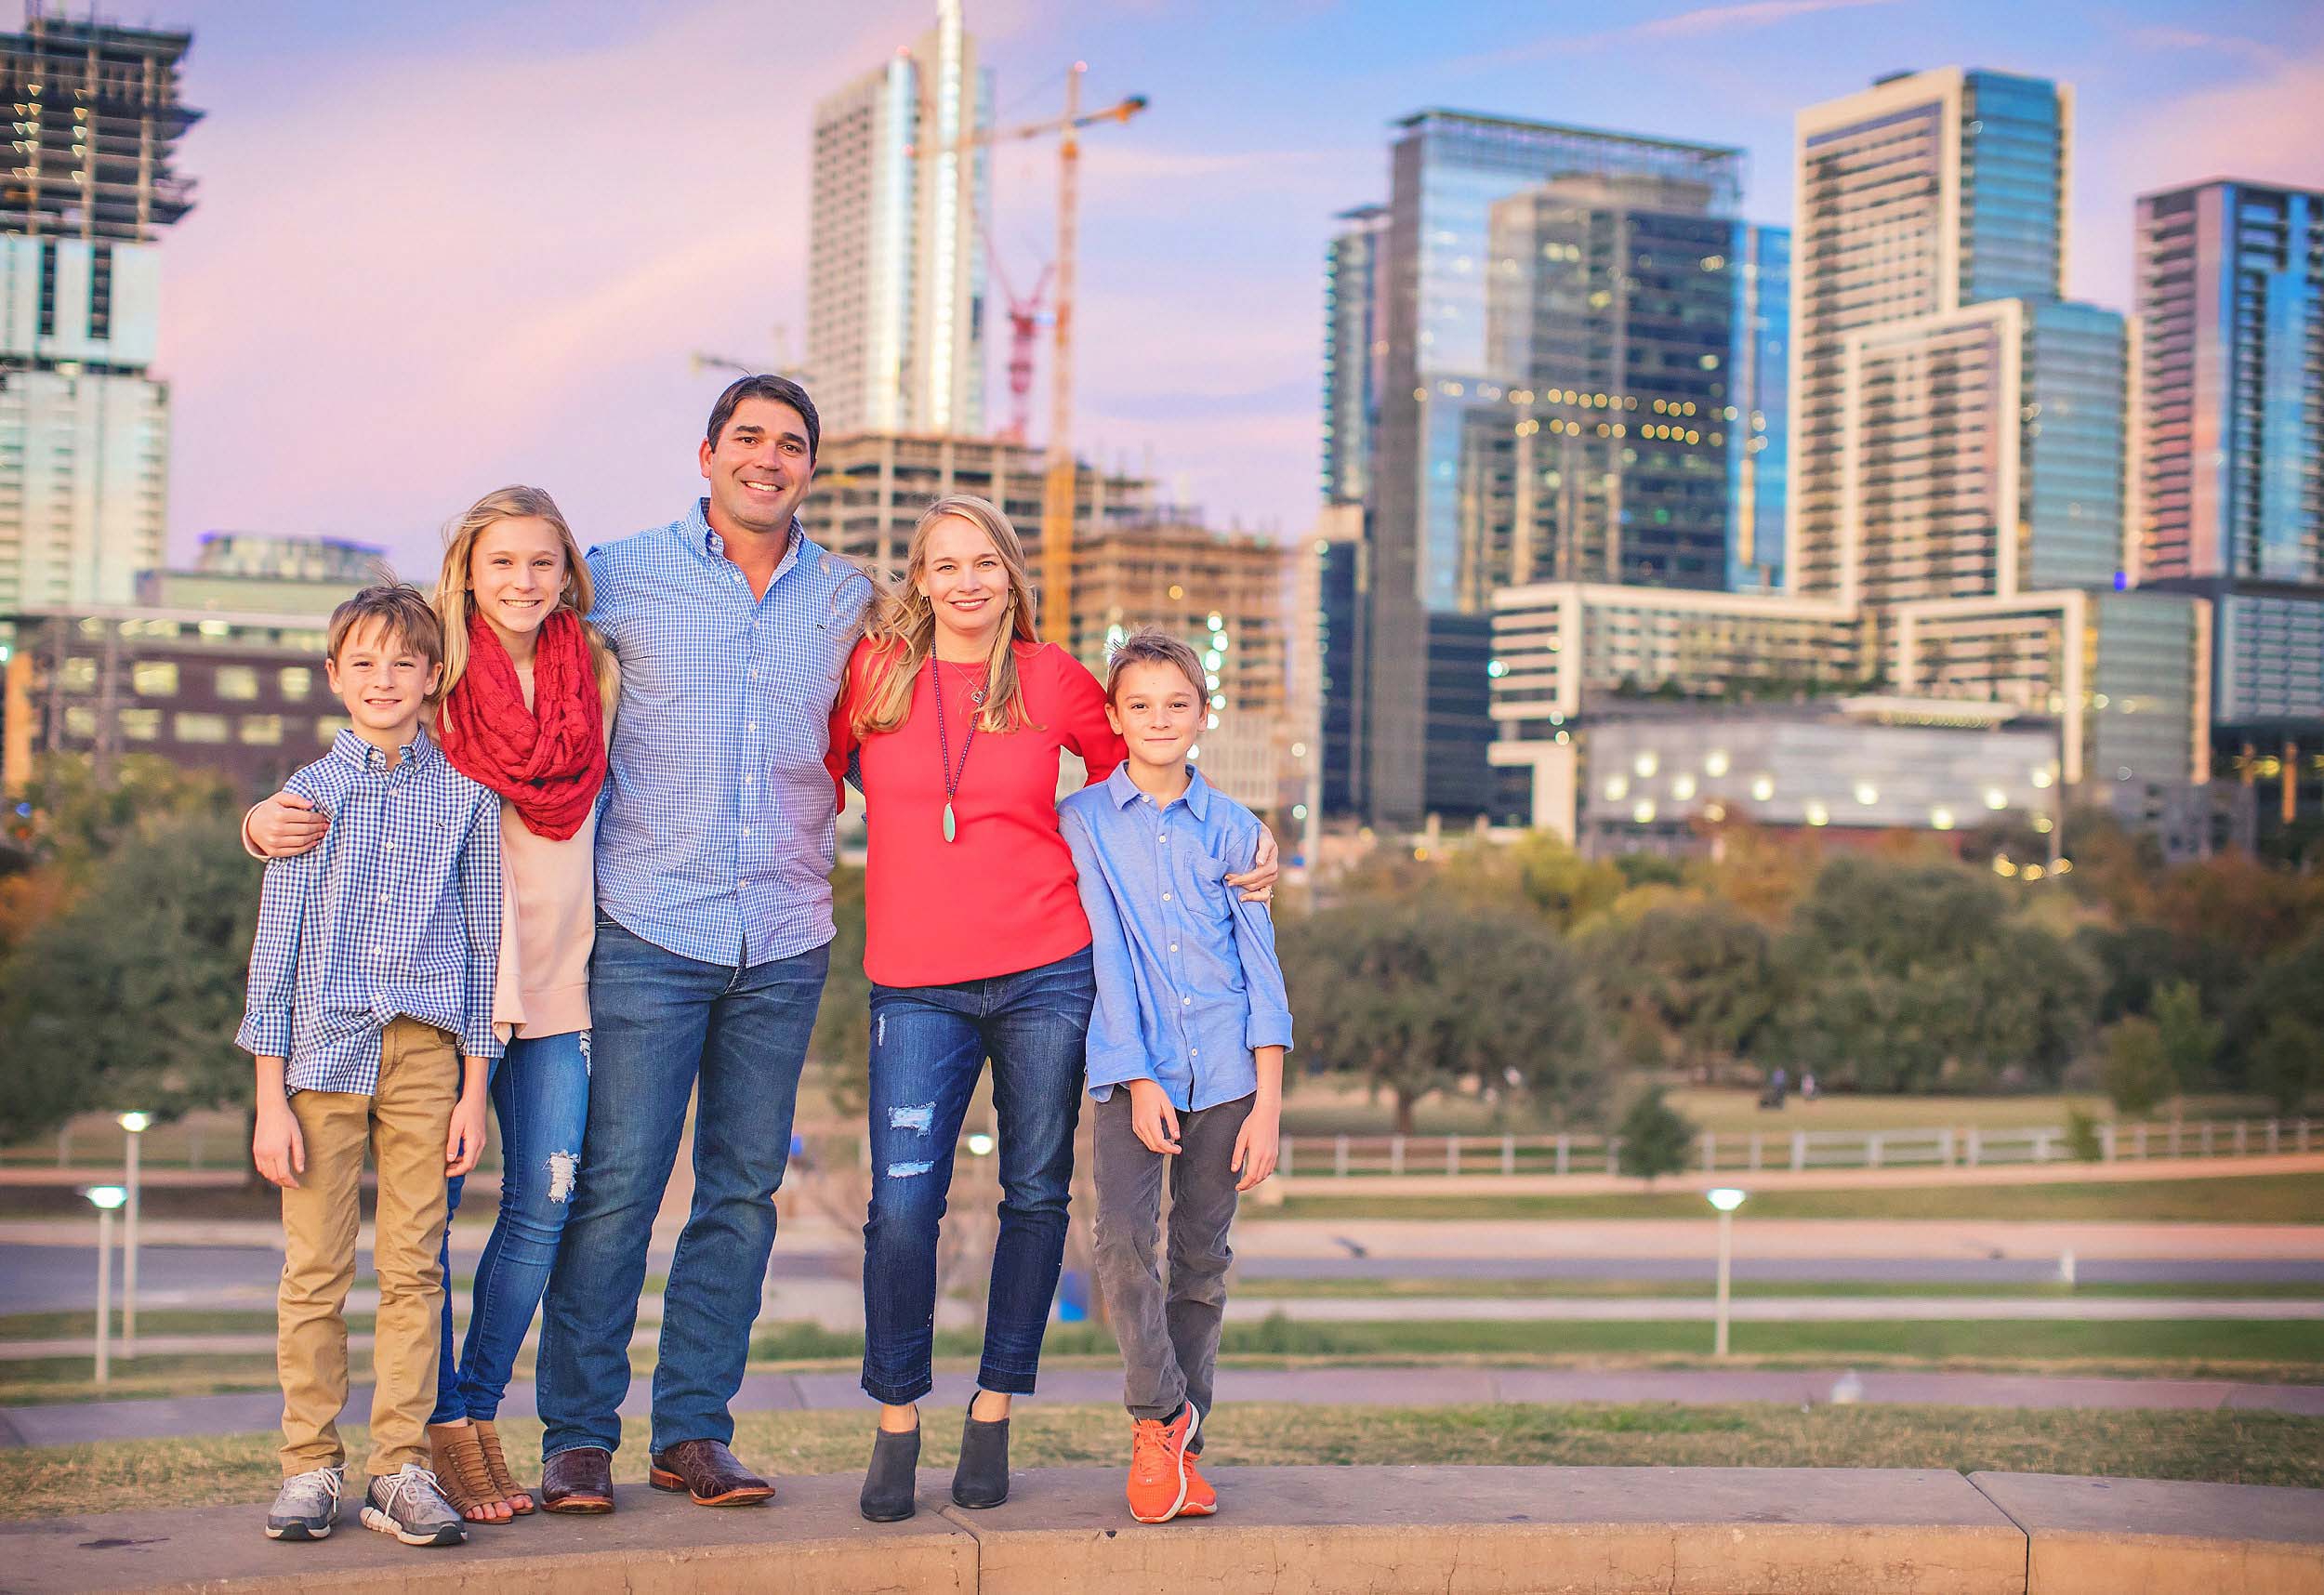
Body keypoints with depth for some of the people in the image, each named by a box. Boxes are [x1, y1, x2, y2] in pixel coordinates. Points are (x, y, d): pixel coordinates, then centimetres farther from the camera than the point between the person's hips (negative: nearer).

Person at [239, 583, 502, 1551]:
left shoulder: (467, 795, 6)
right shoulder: (311, 791, 5)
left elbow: (485, 944, 8)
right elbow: (277, 944, 4)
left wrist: (474, 1088, 3)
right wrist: (270, 1096, -1)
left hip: (426, 1052, 0)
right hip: (323, 1050, 0)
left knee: (412, 1267, 1)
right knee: (314, 1271, 2)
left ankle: (401, 1468, 7)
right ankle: (310, 1466, 12)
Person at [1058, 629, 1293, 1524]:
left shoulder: (1233, 829, 8)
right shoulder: (1084, 820, 3)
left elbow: (1261, 967, 6)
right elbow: (1105, 956, -2)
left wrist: (1268, 1104, -1)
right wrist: (1139, 1080, -9)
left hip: (1225, 1072, 2)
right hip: (1132, 1068, -2)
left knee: (1204, 1262, 5)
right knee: (1123, 1245, -16)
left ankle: (1181, 1445, 18)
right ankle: (1158, 1417, 4)